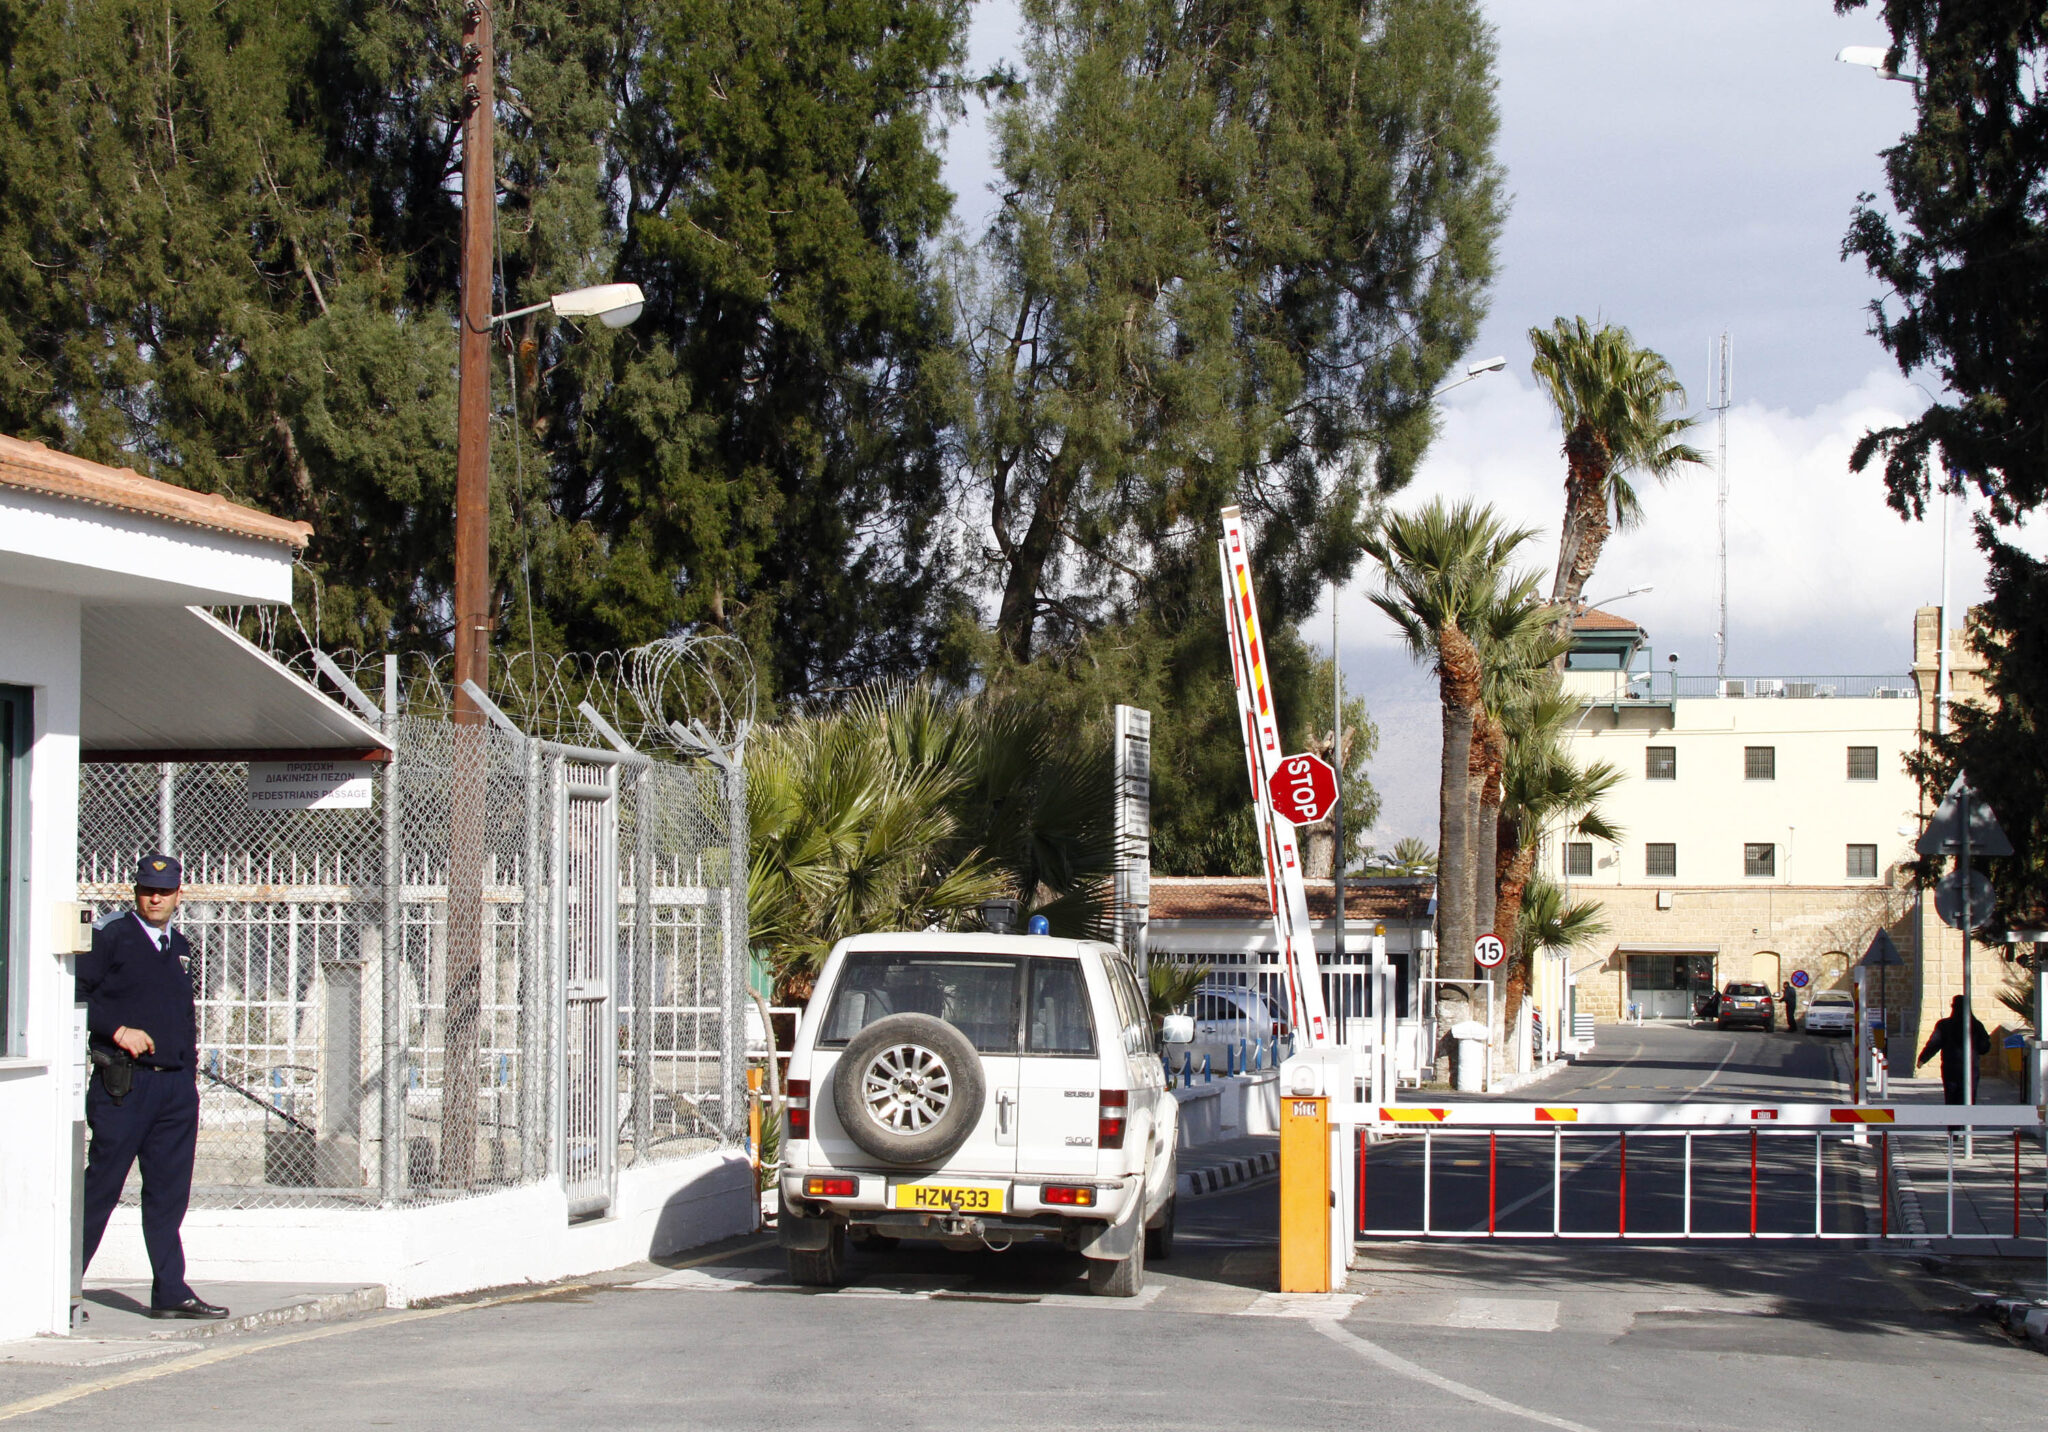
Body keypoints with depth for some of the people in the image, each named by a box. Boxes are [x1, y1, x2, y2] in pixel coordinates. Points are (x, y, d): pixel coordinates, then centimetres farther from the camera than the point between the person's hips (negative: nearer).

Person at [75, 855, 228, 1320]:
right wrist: (118, 1030, -17)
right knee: (101, 1186, -4)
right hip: (124, 1083, -6)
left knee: (169, 1193, 6)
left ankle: (170, 1290, 9)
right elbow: (76, 994, -7)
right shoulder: (111, 938, -1)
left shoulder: (180, 948, 18)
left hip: (176, 1086, 6)